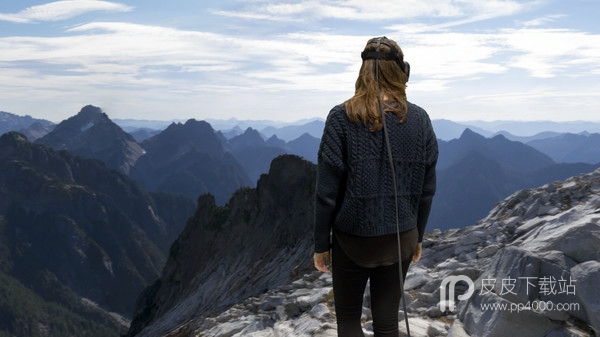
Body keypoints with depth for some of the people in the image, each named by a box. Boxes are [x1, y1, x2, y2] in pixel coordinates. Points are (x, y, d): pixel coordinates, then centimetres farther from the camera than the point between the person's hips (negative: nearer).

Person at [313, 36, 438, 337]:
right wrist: (418, 236, 15)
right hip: (400, 238, 3)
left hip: (352, 237, -2)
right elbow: (426, 189, 2)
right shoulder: (419, 119, -4)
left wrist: (320, 243, -1)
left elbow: (327, 191, -12)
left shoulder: (342, 118, -13)